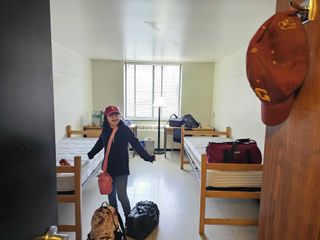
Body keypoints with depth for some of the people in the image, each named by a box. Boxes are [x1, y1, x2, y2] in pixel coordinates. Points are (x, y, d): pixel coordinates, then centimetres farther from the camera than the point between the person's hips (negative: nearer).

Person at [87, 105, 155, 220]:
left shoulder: (125, 130, -11)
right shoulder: (105, 131, 1)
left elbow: (136, 145, -12)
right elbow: (99, 145, 17)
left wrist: (147, 157, -19)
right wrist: (89, 155, 24)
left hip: (121, 168, -5)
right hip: (108, 168, 5)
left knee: (122, 196, -3)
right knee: (111, 195, 18)